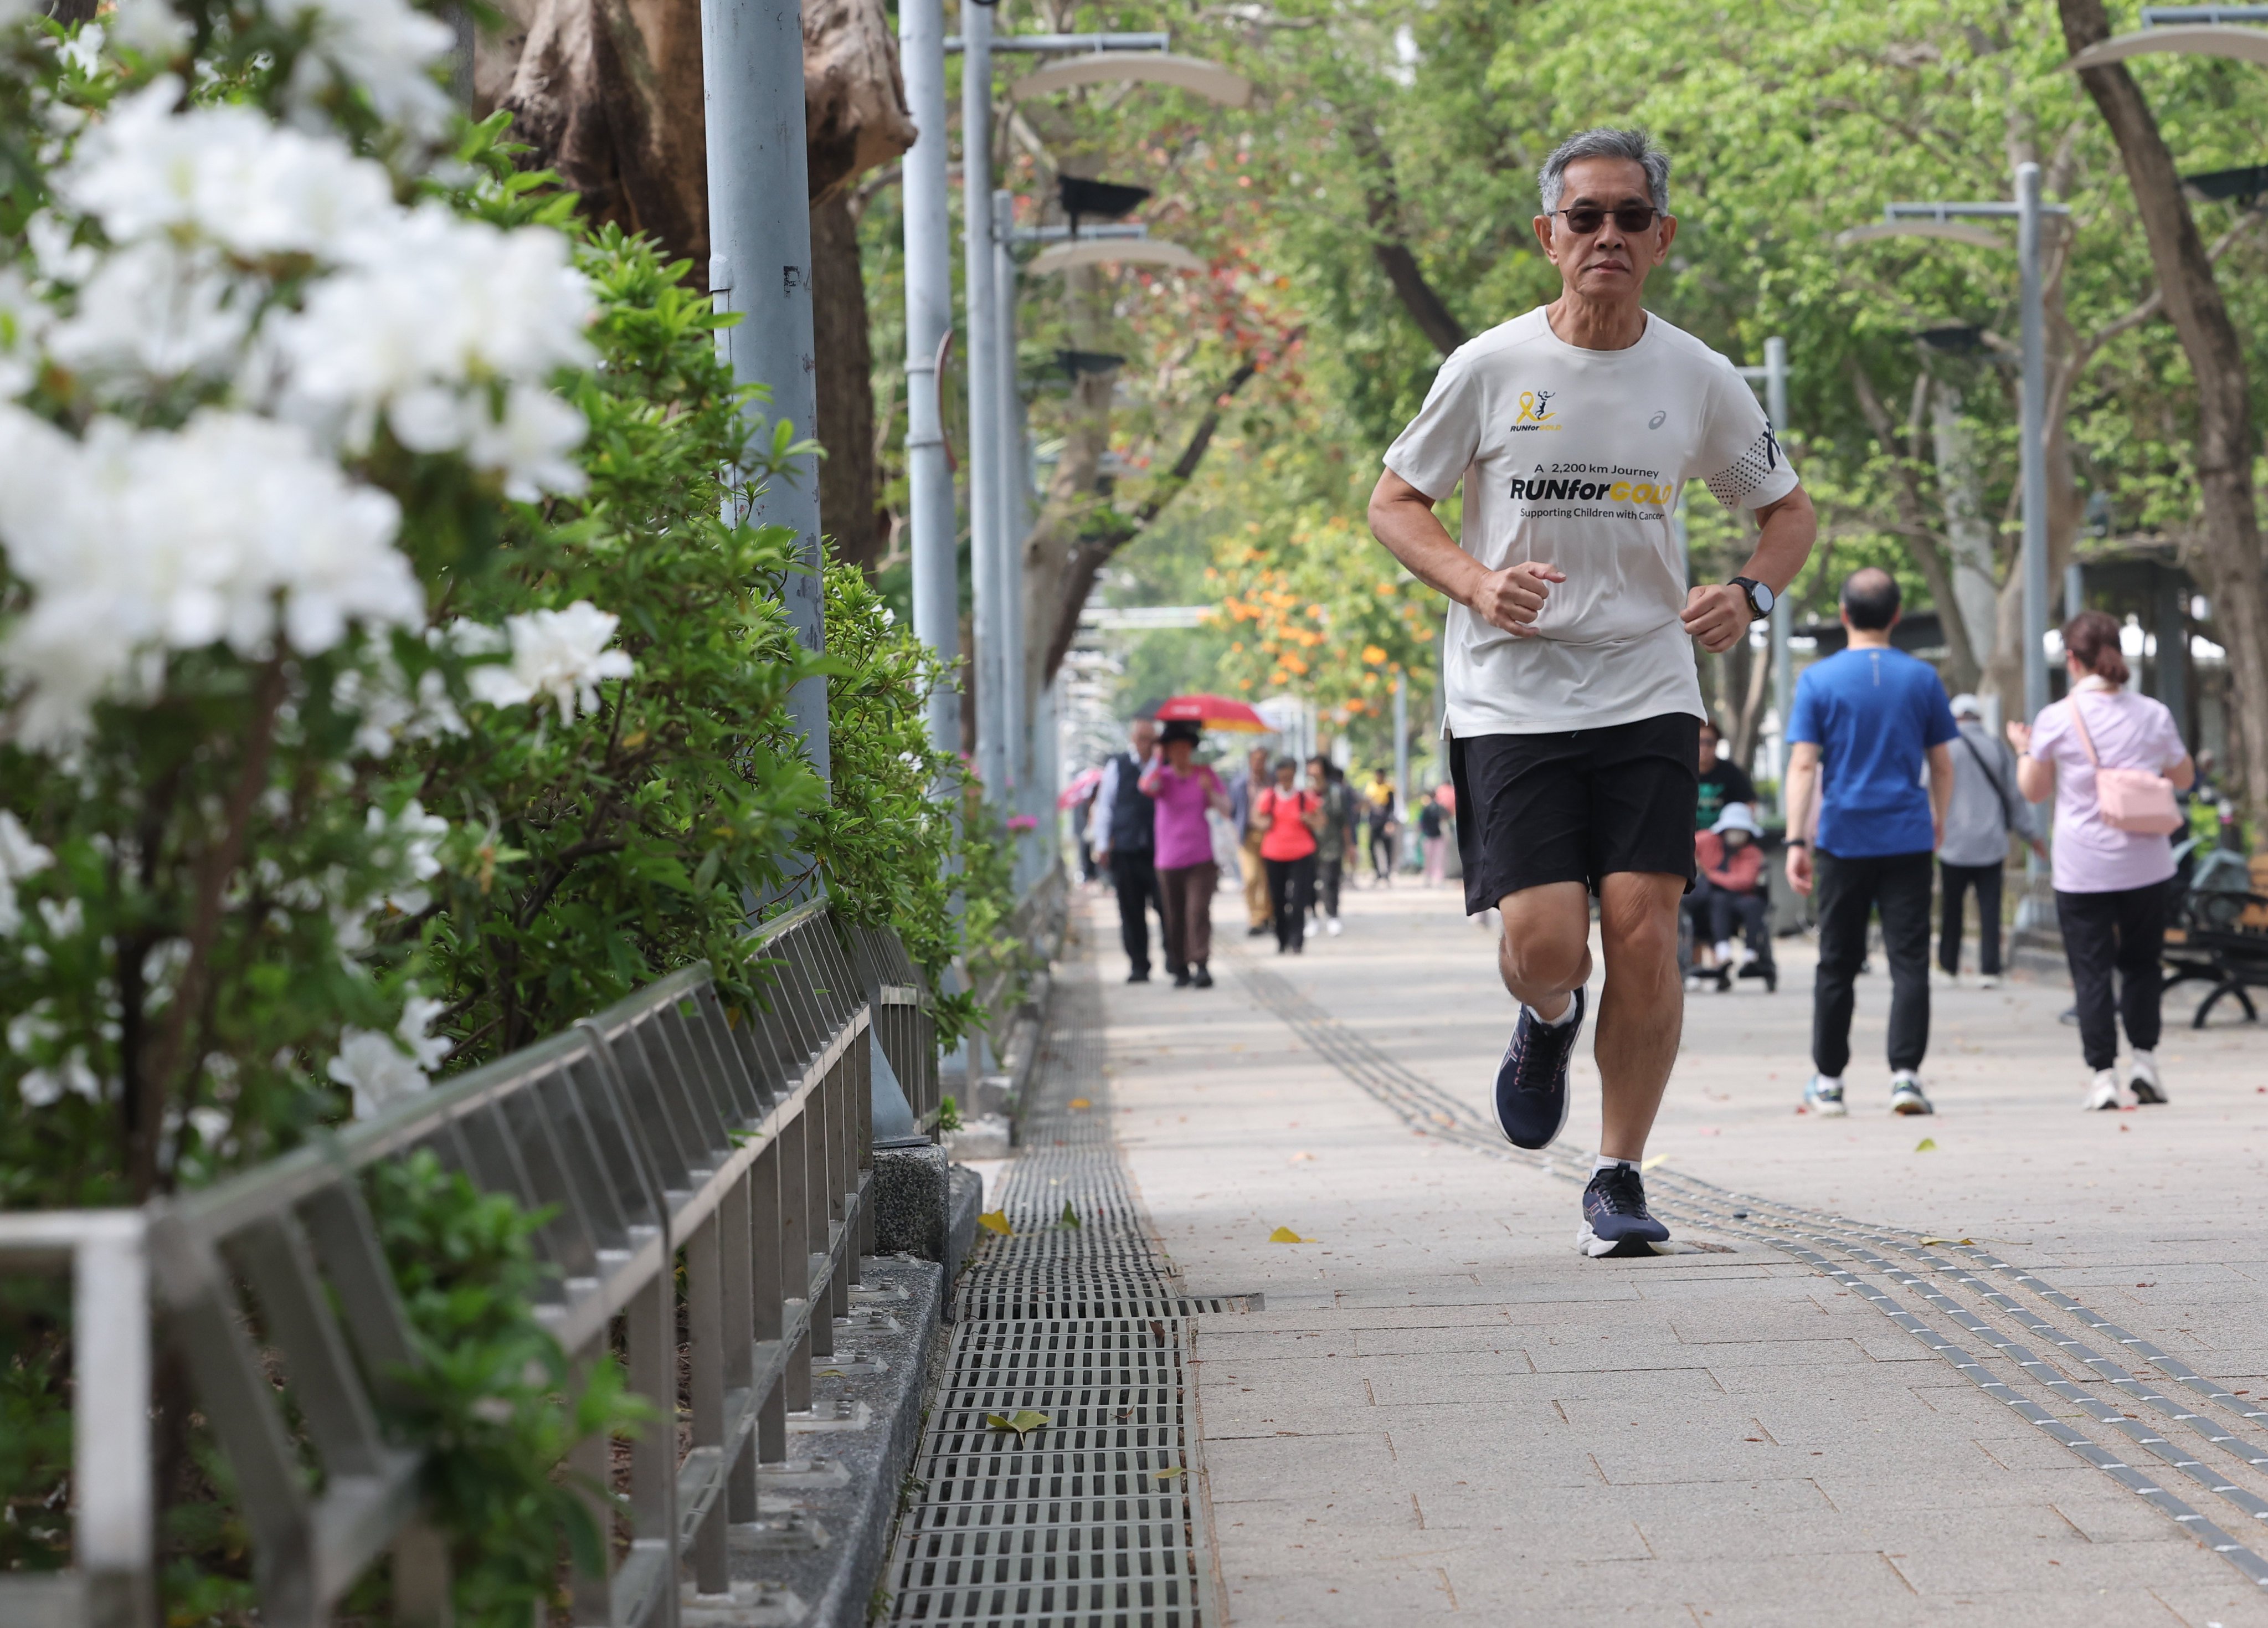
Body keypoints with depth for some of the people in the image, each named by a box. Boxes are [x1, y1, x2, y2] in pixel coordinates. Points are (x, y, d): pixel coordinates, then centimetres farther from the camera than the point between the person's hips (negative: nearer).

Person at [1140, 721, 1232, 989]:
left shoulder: (1205, 774, 8)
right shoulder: (1164, 776, 6)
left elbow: (1225, 808, 5)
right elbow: (1147, 786, -18)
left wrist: (1210, 792, -14)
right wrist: (1158, 760, -7)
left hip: (1202, 859, -1)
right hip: (1169, 861, 1)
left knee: (1198, 911, -15)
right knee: (1175, 917, 3)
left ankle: (1202, 965, -20)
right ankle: (1181, 968, 12)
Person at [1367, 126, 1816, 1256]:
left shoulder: (1696, 379, 2)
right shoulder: (1490, 368, -3)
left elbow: (1788, 507, 15)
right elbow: (1394, 503, 4)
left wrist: (1750, 594, -6)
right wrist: (1476, 584, -15)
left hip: (1648, 692, 2)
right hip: (1511, 697, -1)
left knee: (1644, 933, -9)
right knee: (1545, 944, -11)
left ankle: (1618, 1179, 5)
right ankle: (1547, 1025, 27)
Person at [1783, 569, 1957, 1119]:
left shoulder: (1819, 680, -3)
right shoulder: (1922, 678, 2)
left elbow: (1803, 765, -8)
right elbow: (1942, 765, 7)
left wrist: (1796, 841, -8)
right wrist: (1939, 821, 23)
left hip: (1843, 840, 0)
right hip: (1908, 839, 0)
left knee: (1838, 963, 9)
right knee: (1909, 959, -1)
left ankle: (1828, 1082, 16)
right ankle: (1905, 1073, -12)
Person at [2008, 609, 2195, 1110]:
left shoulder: (2055, 719, -9)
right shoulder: (2154, 715, -2)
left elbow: (2035, 789, 1)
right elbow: (2184, 776, 11)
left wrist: (2024, 750, 18)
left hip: (2082, 868, -2)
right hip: (2145, 863, 2)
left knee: (2091, 972, 4)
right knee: (2141, 962, 18)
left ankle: (2102, 1074, -1)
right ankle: (2144, 1058, 9)